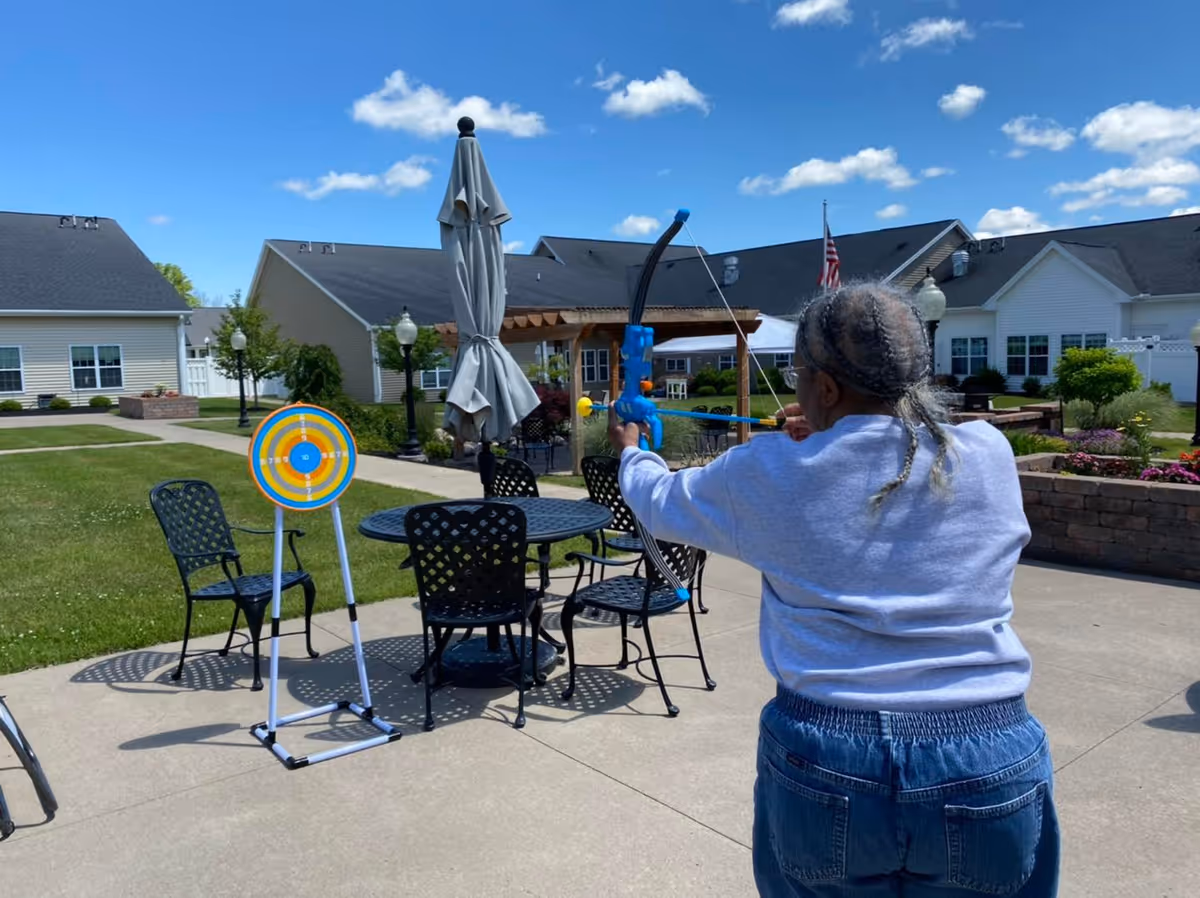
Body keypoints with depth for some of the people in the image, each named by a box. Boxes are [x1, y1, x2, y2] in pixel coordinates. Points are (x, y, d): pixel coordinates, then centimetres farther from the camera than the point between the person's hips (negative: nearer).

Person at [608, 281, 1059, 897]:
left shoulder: (771, 472, -7)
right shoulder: (991, 455, -3)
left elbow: (663, 503, 13)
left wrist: (631, 451, 32)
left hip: (824, 769, -1)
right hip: (989, 774, 2)